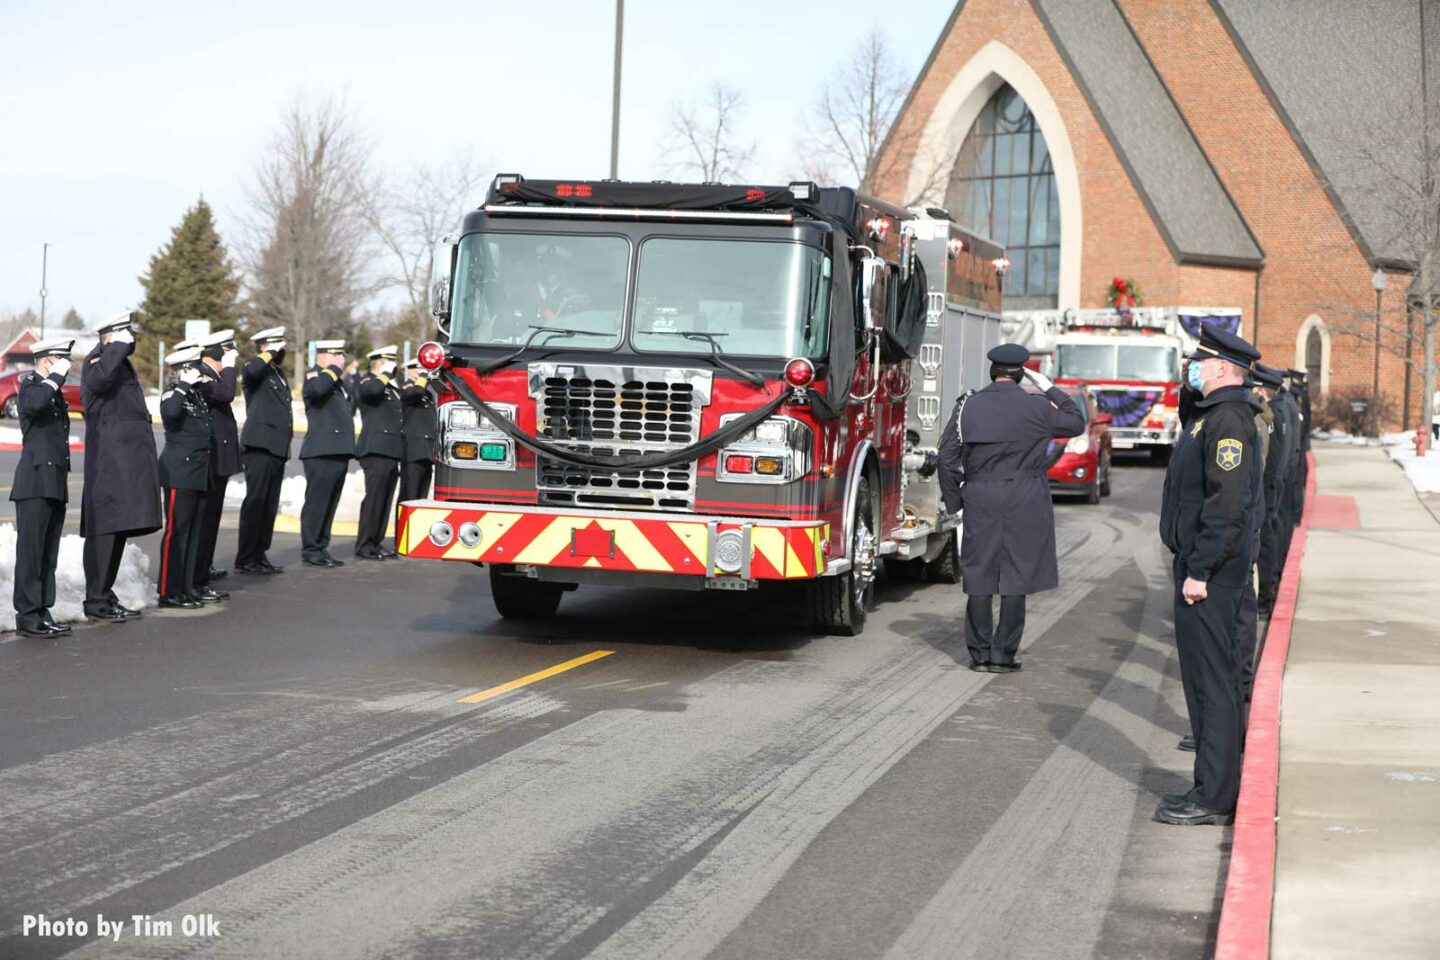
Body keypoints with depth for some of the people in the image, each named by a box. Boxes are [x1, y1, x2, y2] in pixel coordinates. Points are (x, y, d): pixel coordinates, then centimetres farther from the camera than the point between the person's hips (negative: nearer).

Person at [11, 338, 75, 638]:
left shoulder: (53, 390, 20)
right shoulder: (30, 385, -6)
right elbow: (34, 404, -31)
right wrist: (56, 377, -20)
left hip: (55, 485, 9)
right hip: (35, 483, -9)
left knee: (48, 554, 9)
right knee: (31, 550, -7)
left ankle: (42, 612, 12)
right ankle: (27, 615, -6)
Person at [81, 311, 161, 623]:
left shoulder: (123, 364, 22)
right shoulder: (96, 361, -7)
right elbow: (99, 379, -32)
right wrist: (119, 346, -21)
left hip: (129, 464, 10)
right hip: (108, 464, -10)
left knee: (119, 530, 12)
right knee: (105, 530, -9)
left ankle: (106, 596, 18)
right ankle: (96, 600, -6)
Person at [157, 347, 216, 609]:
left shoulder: (198, 394, 13)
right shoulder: (173, 394, -10)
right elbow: (169, 412, -34)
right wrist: (184, 385, -26)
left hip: (199, 474, 9)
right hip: (179, 474, -9)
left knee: (194, 532, 12)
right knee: (176, 531, -6)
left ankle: (187, 588, 19)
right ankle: (168, 592, -3)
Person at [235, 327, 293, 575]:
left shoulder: (279, 373, 21)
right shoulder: (256, 369, -6)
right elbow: (250, 370, -32)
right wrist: (270, 354, -18)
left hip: (277, 448, 9)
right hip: (260, 446, -9)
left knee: (270, 505, 11)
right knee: (255, 502, -7)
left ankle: (260, 555, 18)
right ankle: (245, 559, -4)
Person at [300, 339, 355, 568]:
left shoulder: (337, 381, 23)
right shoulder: (314, 375, -5)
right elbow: (316, 389, -29)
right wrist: (334, 369, -16)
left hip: (339, 452, 9)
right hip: (321, 452, -9)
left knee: (329, 504, 11)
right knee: (316, 502, -8)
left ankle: (321, 549, 16)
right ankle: (311, 551, -5)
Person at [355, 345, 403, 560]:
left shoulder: (392, 387, 25)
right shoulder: (368, 381, -2)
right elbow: (372, 390, -27)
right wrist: (387, 373, -13)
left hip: (392, 453, 9)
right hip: (376, 451, -9)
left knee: (385, 501, 9)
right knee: (374, 499, -10)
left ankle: (376, 543, 13)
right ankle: (364, 546, -8)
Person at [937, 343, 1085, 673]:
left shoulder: (968, 407, 1)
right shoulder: (1037, 407, -4)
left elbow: (948, 458, 1)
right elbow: (1076, 423, 12)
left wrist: (953, 500, 12)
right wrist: (1051, 389, 20)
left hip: (981, 503, 2)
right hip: (1025, 506, -2)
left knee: (979, 578, 7)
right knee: (1016, 578, 4)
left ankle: (979, 654, 9)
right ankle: (1003, 654, 4)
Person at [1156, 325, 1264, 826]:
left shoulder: (1228, 419, -17)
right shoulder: (1213, 415, 16)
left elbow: (1228, 506, -24)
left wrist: (1199, 572, -23)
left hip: (1210, 575, -11)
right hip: (1201, 567, 11)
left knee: (1211, 681, -7)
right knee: (1208, 678, 15)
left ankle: (1213, 798, -3)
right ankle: (1214, 787, 22)